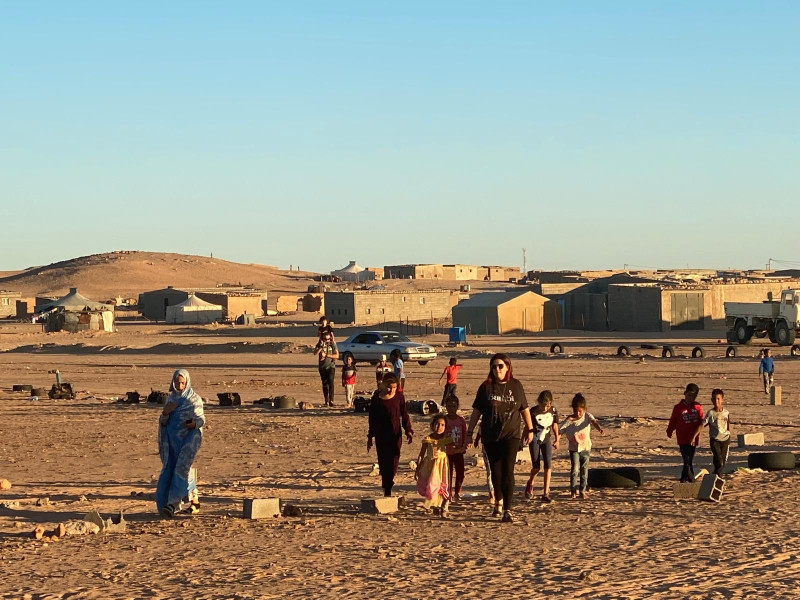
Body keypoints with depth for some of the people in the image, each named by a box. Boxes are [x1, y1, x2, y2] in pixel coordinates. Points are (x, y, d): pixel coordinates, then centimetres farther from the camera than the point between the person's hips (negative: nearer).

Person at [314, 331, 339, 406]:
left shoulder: (333, 344, 1)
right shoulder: (319, 345, 4)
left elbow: (337, 355, -4)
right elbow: (315, 353, -11)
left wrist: (326, 355, -12)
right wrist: (321, 347, -23)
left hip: (331, 367, -2)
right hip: (322, 367, 2)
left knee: (330, 382, -16)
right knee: (325, 384, 6)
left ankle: (331, 400, -22)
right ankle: (326, 400, 14)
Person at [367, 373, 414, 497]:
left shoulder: (399, 396, -2)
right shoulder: (377, 397, -3)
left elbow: (404, 415, 4)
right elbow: (372, 417, 5)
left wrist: (408, 431, -8)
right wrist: (370, 436, 7)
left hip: (395, 435, 0)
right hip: (381, 436, 0)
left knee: (393, 463, -1)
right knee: (383, 463, 0)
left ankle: (388, 489, 14)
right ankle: (386, 489, 11)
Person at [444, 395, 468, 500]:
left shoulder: (461, 420, 0)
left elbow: (464, 435, 7)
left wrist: (464, 447, 0)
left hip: (458, 451, 2)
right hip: (447, 451, -2)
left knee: (460, 472, 4)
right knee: (448, 473, 1)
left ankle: (457, 492, 18)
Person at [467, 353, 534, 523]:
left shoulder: (516, 385, 2)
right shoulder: (486, 387, 1)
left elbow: (525, 409, 11)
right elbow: (476, 411, 5)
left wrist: (530, 429, 13)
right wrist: (469, 432, 3)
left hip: (511, 435, -1)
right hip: (490, 437, 2)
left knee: (508, 471, -11)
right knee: (495, 471, 11)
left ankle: (507, 510, -13)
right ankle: (498, 501, 35)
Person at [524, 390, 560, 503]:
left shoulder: (553, 411, -7)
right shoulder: (533, 412, -17)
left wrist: (557, 440, 17)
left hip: (546, 440, 2)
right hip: (535, 440, -2)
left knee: (548, 465, -8)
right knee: (536, 466, -3)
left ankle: (546, 493, -5)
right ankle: (530, 485, 29)